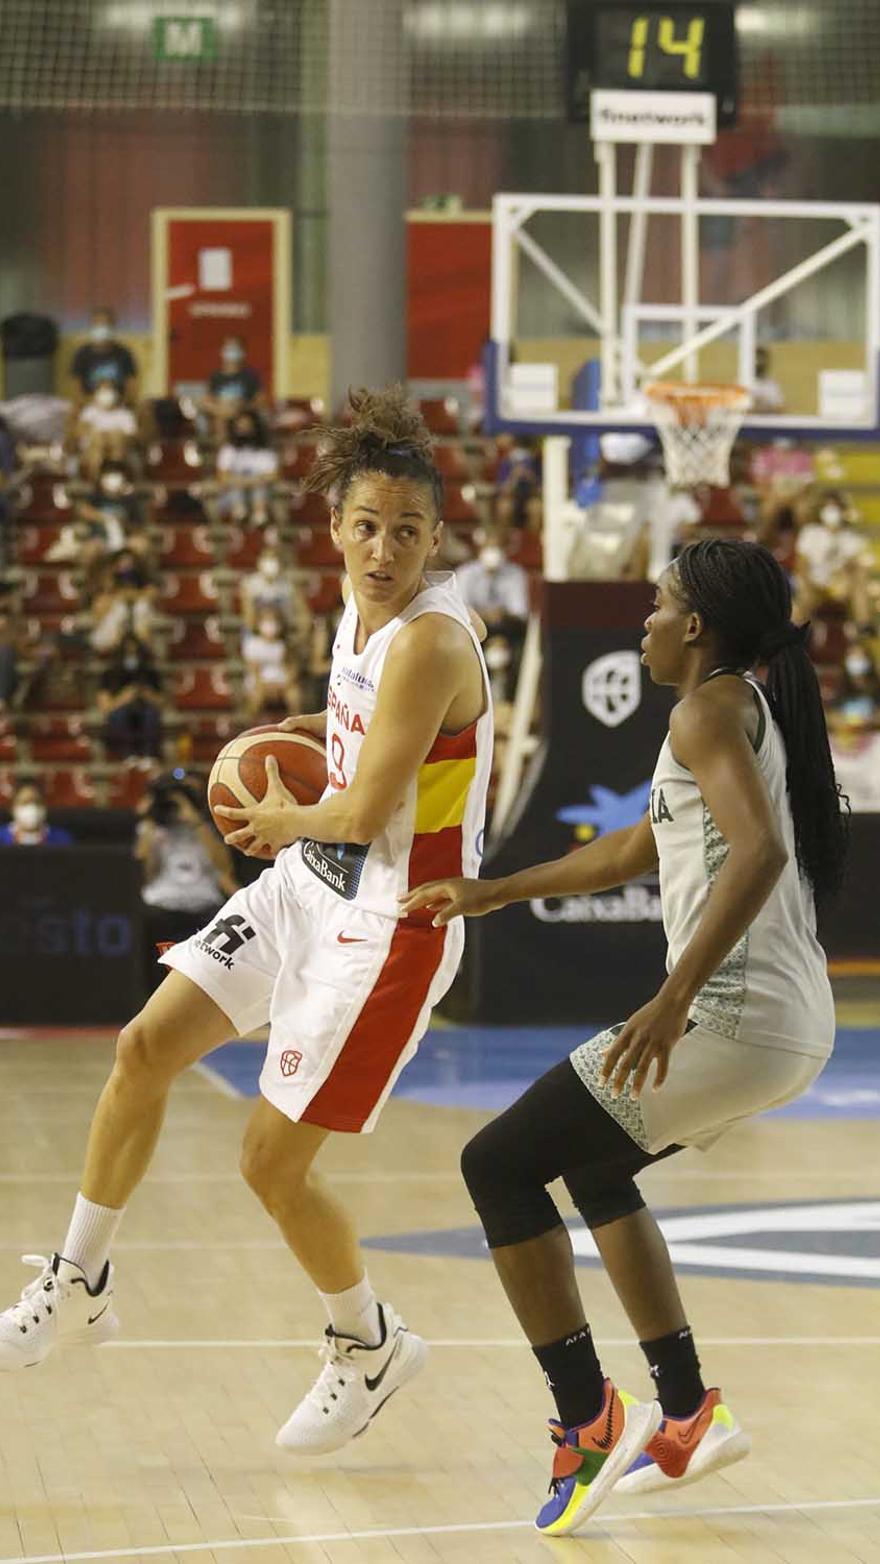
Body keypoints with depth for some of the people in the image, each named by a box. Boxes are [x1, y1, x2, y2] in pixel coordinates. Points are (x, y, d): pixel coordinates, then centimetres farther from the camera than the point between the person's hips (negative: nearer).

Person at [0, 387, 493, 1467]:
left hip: (387, 924, -9)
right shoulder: (362, 608, 2)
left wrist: (282, 819, -5)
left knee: (272, 1163, -3)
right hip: (307, 885, 9)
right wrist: (292, 732, 13)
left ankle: (369, 1345, 22)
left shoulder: (430, 642, -25)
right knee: (144, 1049, 4)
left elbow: (361, 815, -25)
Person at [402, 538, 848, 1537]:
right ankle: (687, 1418, 27)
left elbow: (758, 852, -26)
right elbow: (635, 852, 31)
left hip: (733, 1015, -10)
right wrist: (491, 893, 34)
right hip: (797, 1026, 10)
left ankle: (588, 1419, -3)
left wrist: (674, 999, -31)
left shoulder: (712, 709, -8)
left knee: (497, 1167, -3)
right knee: (591, 1168, 29)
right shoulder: (760, 709, 21)